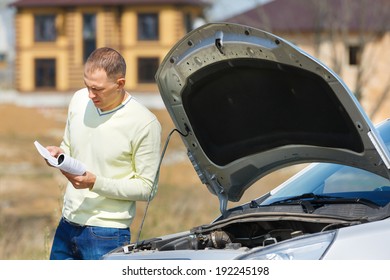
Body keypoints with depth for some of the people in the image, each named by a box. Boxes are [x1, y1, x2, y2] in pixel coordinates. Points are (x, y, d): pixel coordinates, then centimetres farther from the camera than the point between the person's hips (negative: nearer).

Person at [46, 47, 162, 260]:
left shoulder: (145, 124, -14)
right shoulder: (79, 100, 4)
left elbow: (146, 188, -11)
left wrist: (95, 183, -21)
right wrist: (59, 155, -5)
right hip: (67, 226, 6)